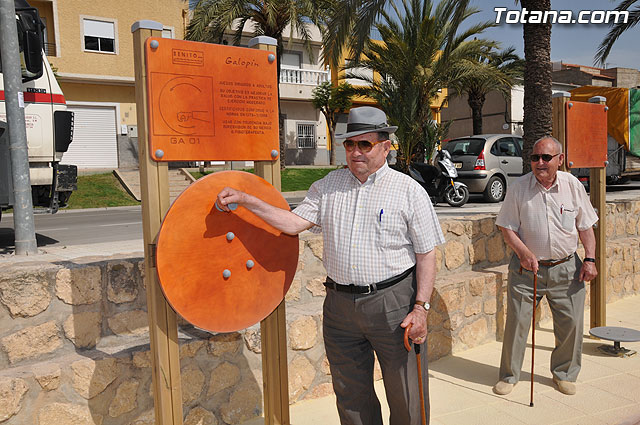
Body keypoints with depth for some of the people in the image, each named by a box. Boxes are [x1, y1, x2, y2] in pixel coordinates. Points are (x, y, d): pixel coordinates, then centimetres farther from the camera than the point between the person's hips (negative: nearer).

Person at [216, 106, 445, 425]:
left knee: (405, 397, 8)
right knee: (350, 395, 17)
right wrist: (245, 200, -9)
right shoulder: (327, 186, 8)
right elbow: (295, 222, -1)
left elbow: (426, 255, -3)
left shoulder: (409, 190, -3)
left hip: (393, 303, -3)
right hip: (340, 305, 4)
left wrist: (421, 307, -10)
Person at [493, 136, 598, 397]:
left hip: (566, 268, 2)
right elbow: (507, 227, -3)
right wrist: (524, 253, -17)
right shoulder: (519, 188, -5)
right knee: (516, 322, 1)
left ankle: (564, 374, 30)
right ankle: (509, 375, 19)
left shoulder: (573, 186, 1)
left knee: (571, 323, 7)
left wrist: (590, 259, 0)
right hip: (526, 268, -2)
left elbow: (585, 226, 9)